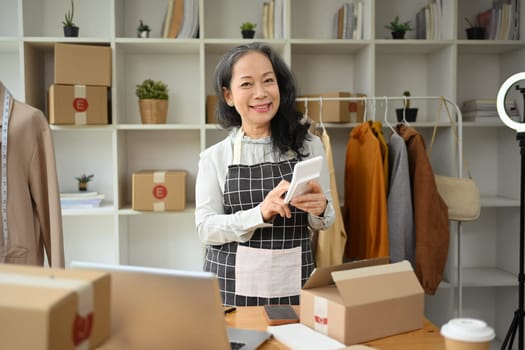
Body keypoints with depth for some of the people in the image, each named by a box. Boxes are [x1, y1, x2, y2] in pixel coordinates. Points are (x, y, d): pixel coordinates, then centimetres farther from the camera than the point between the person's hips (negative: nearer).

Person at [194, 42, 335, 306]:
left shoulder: (309, 146, 1)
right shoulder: (214, 157, -1)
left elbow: (322, 223, 7)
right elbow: (206, 229, -8)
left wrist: (319, 209, -17)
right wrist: (261, 213, -23)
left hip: (293, 284, 1)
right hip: (231, 287, 0)